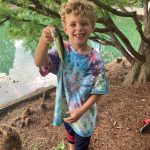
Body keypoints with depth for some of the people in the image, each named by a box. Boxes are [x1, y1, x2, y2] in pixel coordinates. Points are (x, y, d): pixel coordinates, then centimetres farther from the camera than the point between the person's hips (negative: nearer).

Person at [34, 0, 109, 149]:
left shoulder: (95, 59, -22)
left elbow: (98, 91, -16)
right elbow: (40, 63, -34)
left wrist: (81, 111, -23)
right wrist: (43, 41, -52)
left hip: (84, 111, -3)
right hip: (66, 108, 3)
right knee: (70, 137, 31)